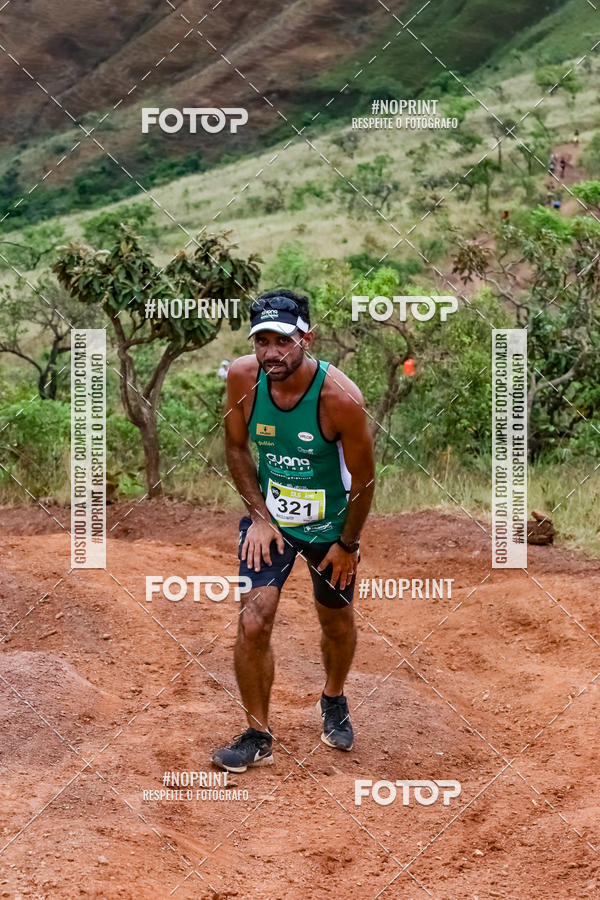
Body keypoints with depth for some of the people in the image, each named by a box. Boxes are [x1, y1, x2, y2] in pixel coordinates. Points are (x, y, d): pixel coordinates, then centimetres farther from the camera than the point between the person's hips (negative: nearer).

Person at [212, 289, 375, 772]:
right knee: (253, 623, -13)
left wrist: (347, 543, -7)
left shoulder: (341, 397, -29)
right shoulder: (243, 377, -19)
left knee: (337, 622, 17)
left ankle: (333, 699, 48)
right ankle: (258, 736, 4)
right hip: (269, 517, 1)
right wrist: (259, 515, -8)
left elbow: (363, 477, -15)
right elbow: (237, 448, -2)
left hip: (329, 525, -1)